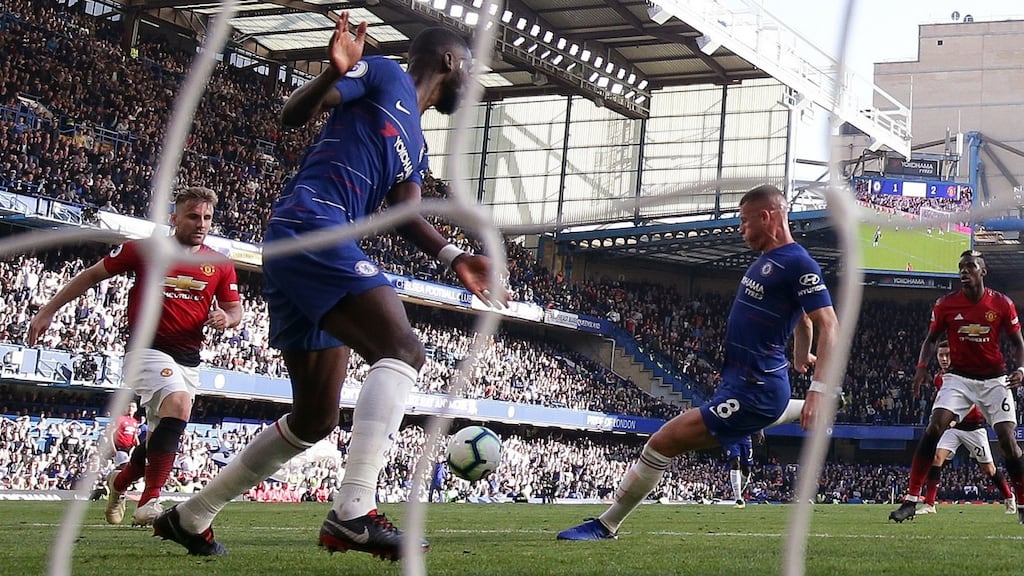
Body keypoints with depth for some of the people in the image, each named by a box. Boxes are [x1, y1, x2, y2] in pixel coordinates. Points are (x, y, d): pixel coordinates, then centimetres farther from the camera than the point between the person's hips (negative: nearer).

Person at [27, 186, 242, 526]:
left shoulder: (221, 265, 5)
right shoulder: (144, 249, -3)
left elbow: (235, 309, 15)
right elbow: (92, 275, 5)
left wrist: (226, 318, -11)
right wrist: (48, 311, 5)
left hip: (189, 359, 5)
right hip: (149, 348, -5)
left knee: (161, 439, 12)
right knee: (178, 405, -31)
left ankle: (120, 481, 43)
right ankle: (149, 502, -29)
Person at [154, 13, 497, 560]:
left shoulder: (415, 146, 29)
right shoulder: (386, 75, 6)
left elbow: (403, 214, 12)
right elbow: (293, 114, -5)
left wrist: (454, 258, -4)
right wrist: (336, 72, -26)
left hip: (294, 248, 10)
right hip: (309, 225, -10)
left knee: (313, 420, 13)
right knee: (402, 348, -21)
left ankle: (189, 516, 22)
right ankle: (354, 511, -30)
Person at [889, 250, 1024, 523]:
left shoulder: (1002, 304, -7)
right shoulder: (945, 304, -5)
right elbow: (931, 339, 8)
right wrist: (922, 366, -9)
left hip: (994, 379, 0)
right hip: (959, 376, 0)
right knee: (934, 428, -18)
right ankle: (911, 500, -15)